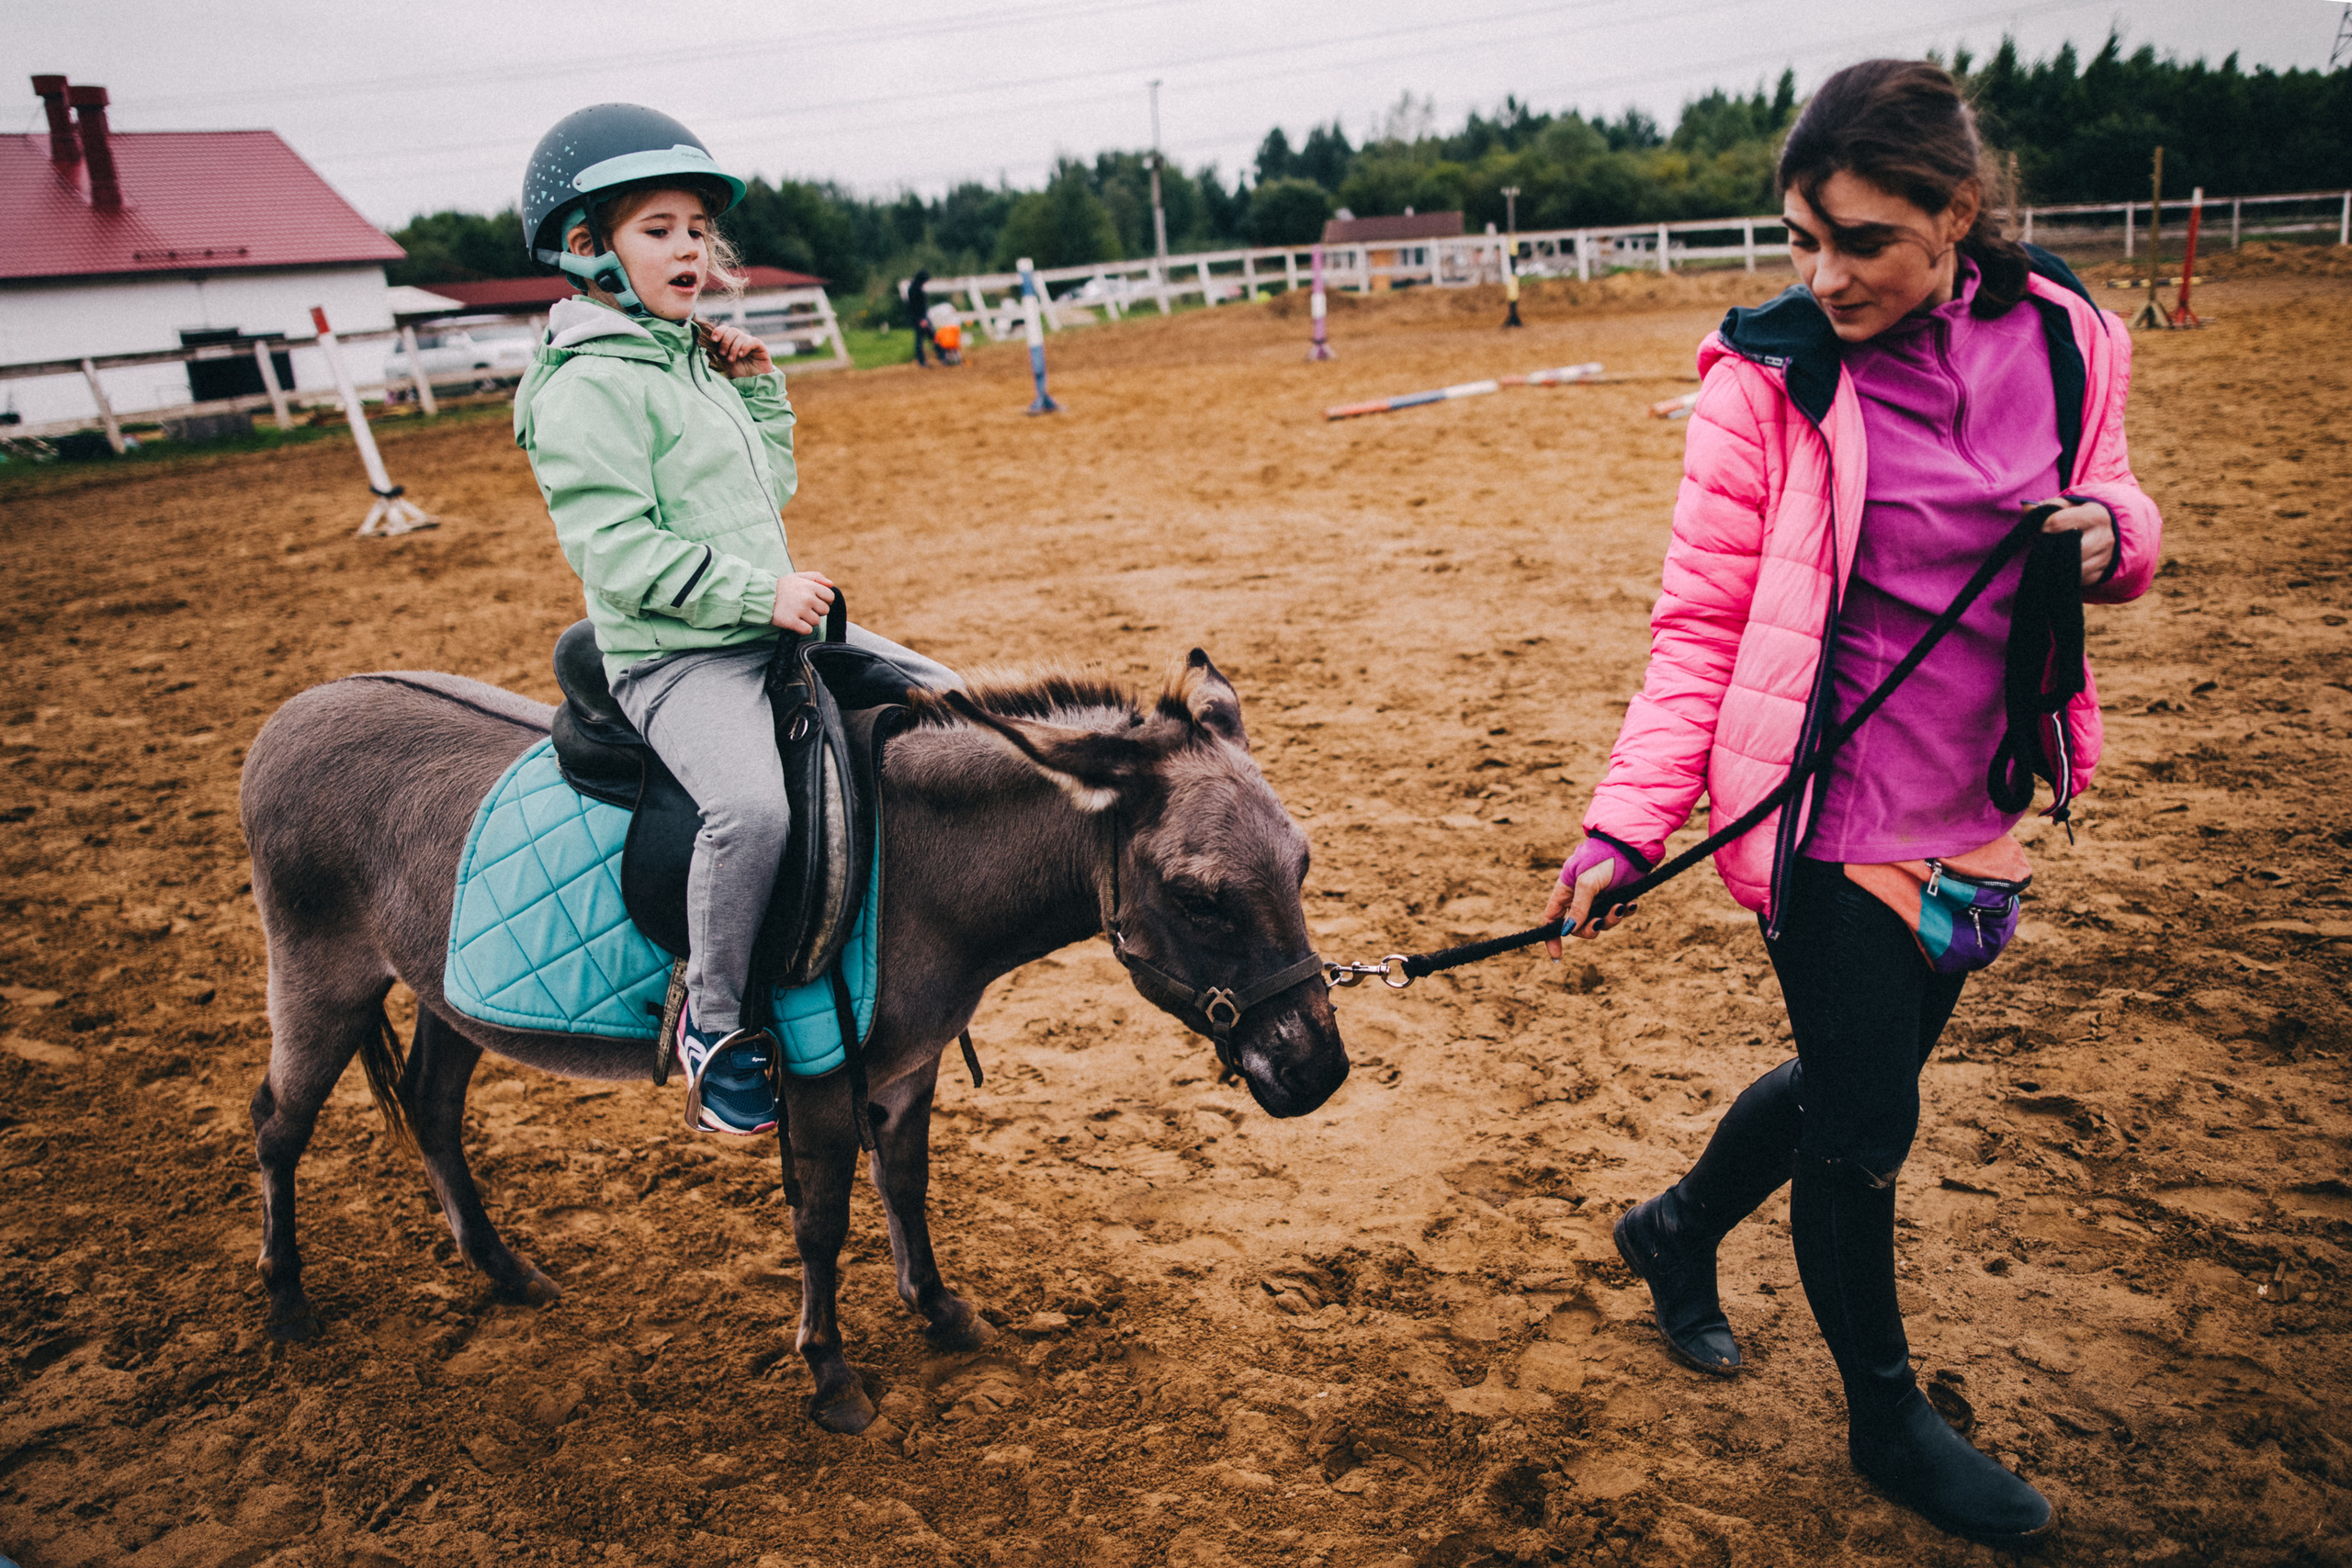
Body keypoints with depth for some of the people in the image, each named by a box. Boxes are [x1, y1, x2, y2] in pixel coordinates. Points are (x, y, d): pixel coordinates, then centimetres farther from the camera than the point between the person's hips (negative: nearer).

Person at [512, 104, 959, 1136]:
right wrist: (760, 593, -23)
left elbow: (772, 486, 24)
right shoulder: (589, 387, -12)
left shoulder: (690, 362, 16)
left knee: (942, 700, 8)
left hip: (772, 627, 10)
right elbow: (620, 551, -20)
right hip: (673, 656, -9)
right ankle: (714, 1023, -12)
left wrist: (758, 390, 12)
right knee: (752, 804, -34)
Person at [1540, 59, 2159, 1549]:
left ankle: (1678, 1228, 48)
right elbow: (1703, 624, -12)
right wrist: (1625, 825, -21)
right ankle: (1889, 1418, 33)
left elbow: (2109, 506, 14)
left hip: (1980, 807, 5)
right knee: (1864, 1120, 6)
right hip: (1833, 809, -5)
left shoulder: (2063, 339, -2)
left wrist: (2113, 528, -11)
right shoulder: (1770, 378, -13)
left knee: (1863, 1078, 19)